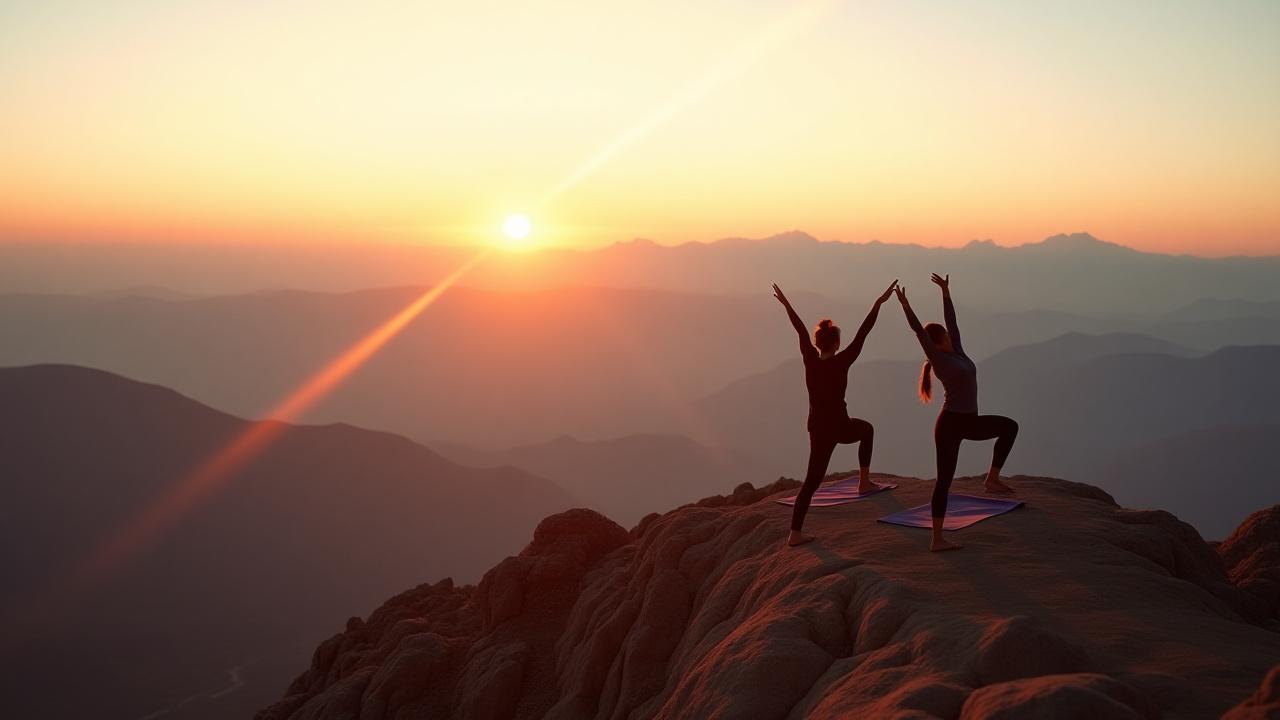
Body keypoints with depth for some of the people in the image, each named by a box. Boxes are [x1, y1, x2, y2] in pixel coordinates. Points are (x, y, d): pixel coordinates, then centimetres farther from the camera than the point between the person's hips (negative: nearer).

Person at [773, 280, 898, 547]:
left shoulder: (809, 359, -5)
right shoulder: (841, 362, -17)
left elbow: (801, 330, 6)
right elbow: (862, 334, -18)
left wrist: (786, 304, 18)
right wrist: (878, 304, -16)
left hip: (817, 428, 4)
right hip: (839, 427, -4)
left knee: (812, 480, 11)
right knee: (867, 429, 31)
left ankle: (795, 533, 8)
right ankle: (864, 482, 29)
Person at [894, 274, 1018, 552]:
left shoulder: (956, 352, 8)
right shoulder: (939, 359, -10)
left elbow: (951, 320, 16)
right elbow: (919, 332, -17)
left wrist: (946, 293, 18)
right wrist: (905, 305, -21)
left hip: (968, 422, 9)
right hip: (950, 424, -9)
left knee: (1009, 427, 10)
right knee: (944, 480, -4)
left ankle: (992, 478, 9)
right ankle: (937, 540, 1)